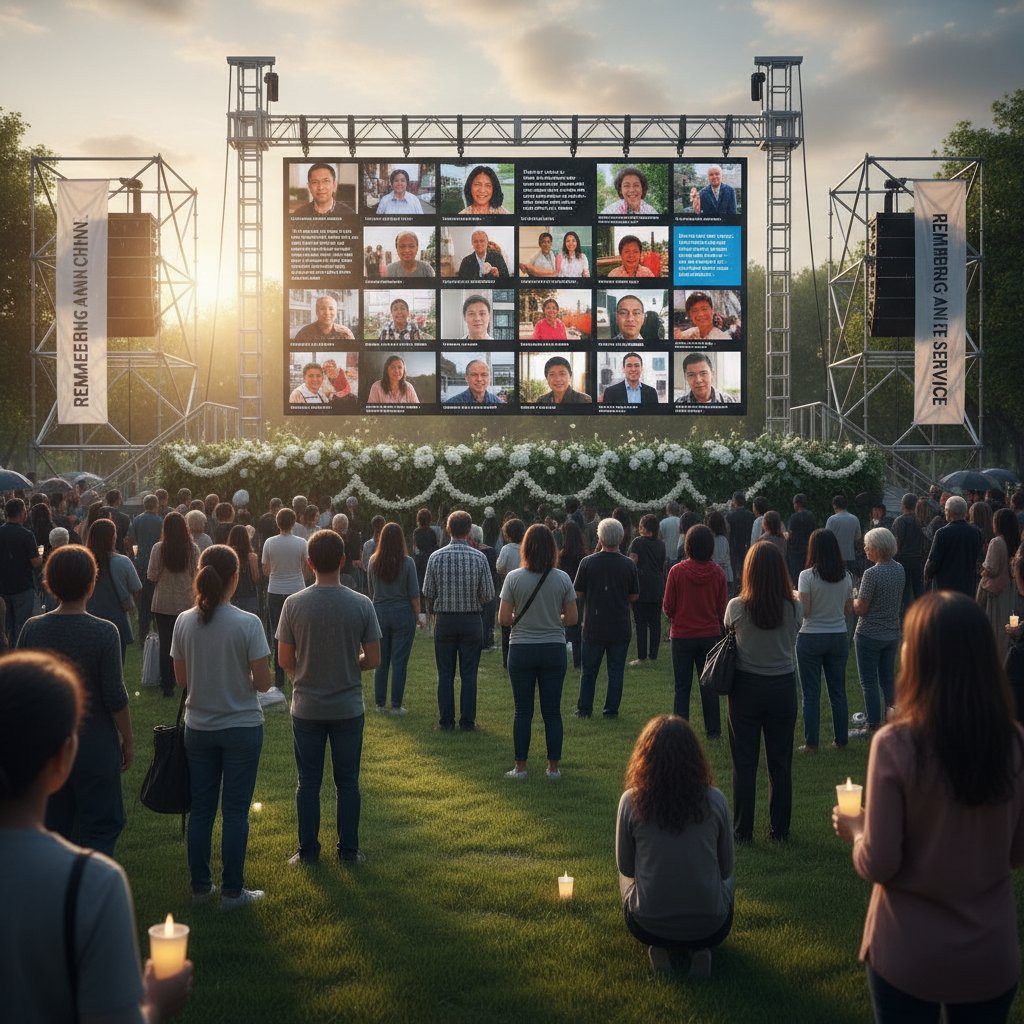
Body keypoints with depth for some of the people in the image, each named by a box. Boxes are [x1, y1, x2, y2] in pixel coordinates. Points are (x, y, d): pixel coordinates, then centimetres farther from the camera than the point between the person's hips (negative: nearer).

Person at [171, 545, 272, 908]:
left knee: (201, 809, 15)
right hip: (242, 728, -3)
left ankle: (200, 886, 25)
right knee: (235, 812, 7)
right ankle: (232, 891, 15)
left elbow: (181, 678, 2)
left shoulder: (184, 622, -6)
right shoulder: (247, 624, -17)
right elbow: (263, 682, -15)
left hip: (198, 728, 4)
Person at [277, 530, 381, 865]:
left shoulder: (294, 604, -11)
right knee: (347, 783, 13)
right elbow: (373, 659, -6)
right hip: (349, 708, 0)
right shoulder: (361, 605, -11)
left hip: (306, 708, 0)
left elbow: (285, 659, -5)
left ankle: (308, 850, 20)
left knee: (308, 783, 12)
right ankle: (348, 850, 20)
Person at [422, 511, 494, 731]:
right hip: (471, 621, 0)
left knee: (445, 674, 9)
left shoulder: (436, 557, -6)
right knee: (469, 674, 7)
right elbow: (488, 594, -6)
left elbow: (427, 593, -2)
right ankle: (467, 721, 10)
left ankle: (446, 720, 12)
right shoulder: (479, 558, -8)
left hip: (444, 620, 1)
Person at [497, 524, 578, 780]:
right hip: (554, 650, 1)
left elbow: (503, 619, -8)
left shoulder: (514, 578, -8)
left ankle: (520, 767, 13)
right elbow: (572, 618, -2)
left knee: (523, 711, 8)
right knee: (552, 711, 9)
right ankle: (553, 767, 14)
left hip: (521, 650, -1)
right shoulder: (562, 579, -5)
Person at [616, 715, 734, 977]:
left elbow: (625, 867, 3)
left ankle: (660, 949, 11)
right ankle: (699, 951, 10)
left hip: (648, 927, 0)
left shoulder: (631, 801, -12)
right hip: (710, 929, 0)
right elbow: (726, 868, 3)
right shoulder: (714, 800, -10)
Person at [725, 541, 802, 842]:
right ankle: (780, 829, 22)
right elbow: (792, 639, 5)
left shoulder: (736, 607, -14)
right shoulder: (794, 609, -10)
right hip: (783, 687, 2)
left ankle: (743, 831, 13)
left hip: (746, 687, -1)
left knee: (744, 763, 8)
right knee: (780, 763, 13)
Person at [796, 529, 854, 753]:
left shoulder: (807, 576, -13)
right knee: (838, 691, 13)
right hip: (839, 637, 4)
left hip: (811, 638, -4)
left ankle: (811, 743, 7)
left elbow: (804, 610, -17)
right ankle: (841, 740, 19)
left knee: (811, 694, 4)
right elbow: (848, 610, 5)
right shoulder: (845, 576, 0)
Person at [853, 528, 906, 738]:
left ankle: (874, 725, 7)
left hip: (869, 636, -7)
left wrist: (853, 598, 1)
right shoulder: (899, 569, 1)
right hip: (892, 634, 7)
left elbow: (860, 609, -19)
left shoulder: (871, 574, -22)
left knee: (869, 683, 4)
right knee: (888, 680, 17)